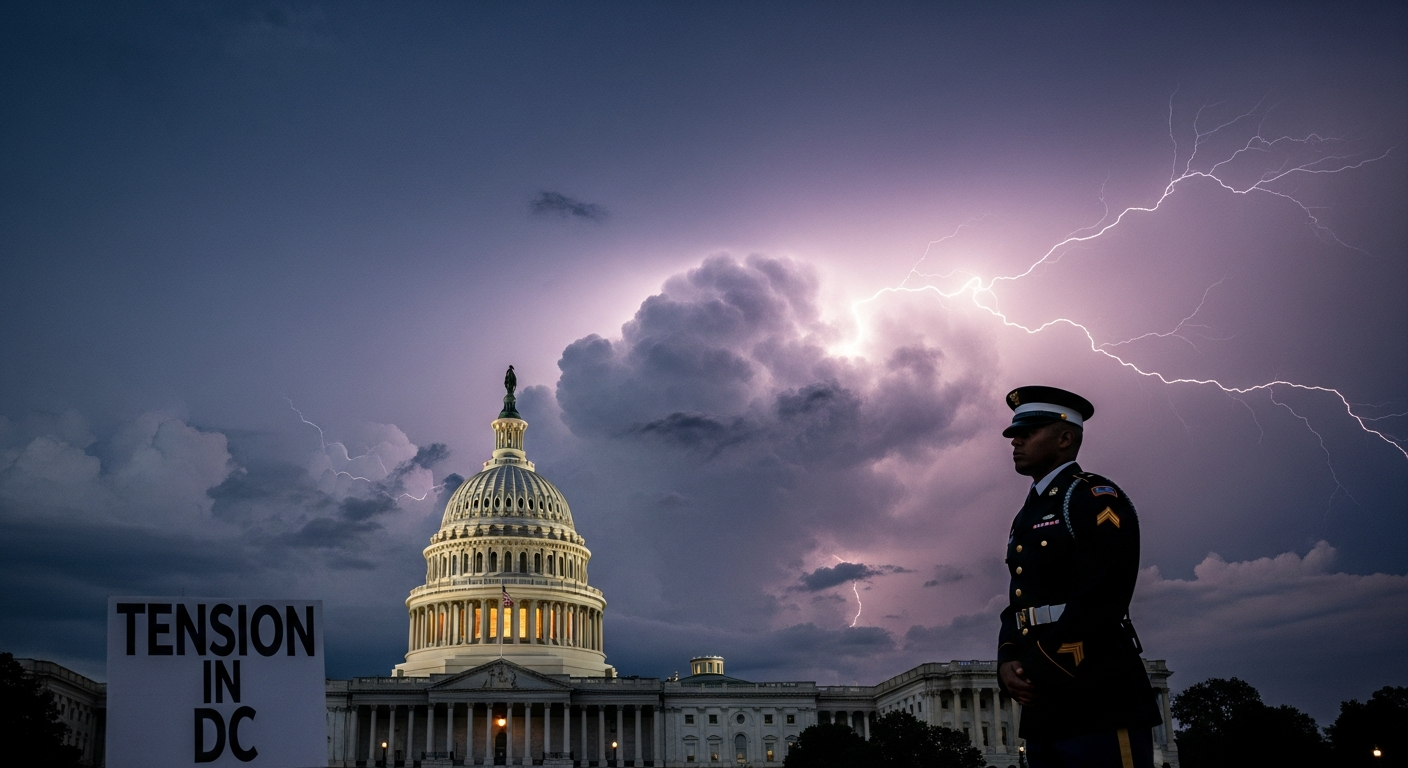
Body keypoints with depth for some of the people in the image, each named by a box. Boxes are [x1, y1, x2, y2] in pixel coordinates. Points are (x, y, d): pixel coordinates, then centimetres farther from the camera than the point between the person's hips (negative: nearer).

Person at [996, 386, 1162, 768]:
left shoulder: (1096, 499, -4)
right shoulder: (1026, 518, 23)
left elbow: (1098, 604, -15)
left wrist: (1040, 669, -12)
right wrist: (1008, 664, 0)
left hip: (1098, 701, -8)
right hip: (1043, 707, 8)